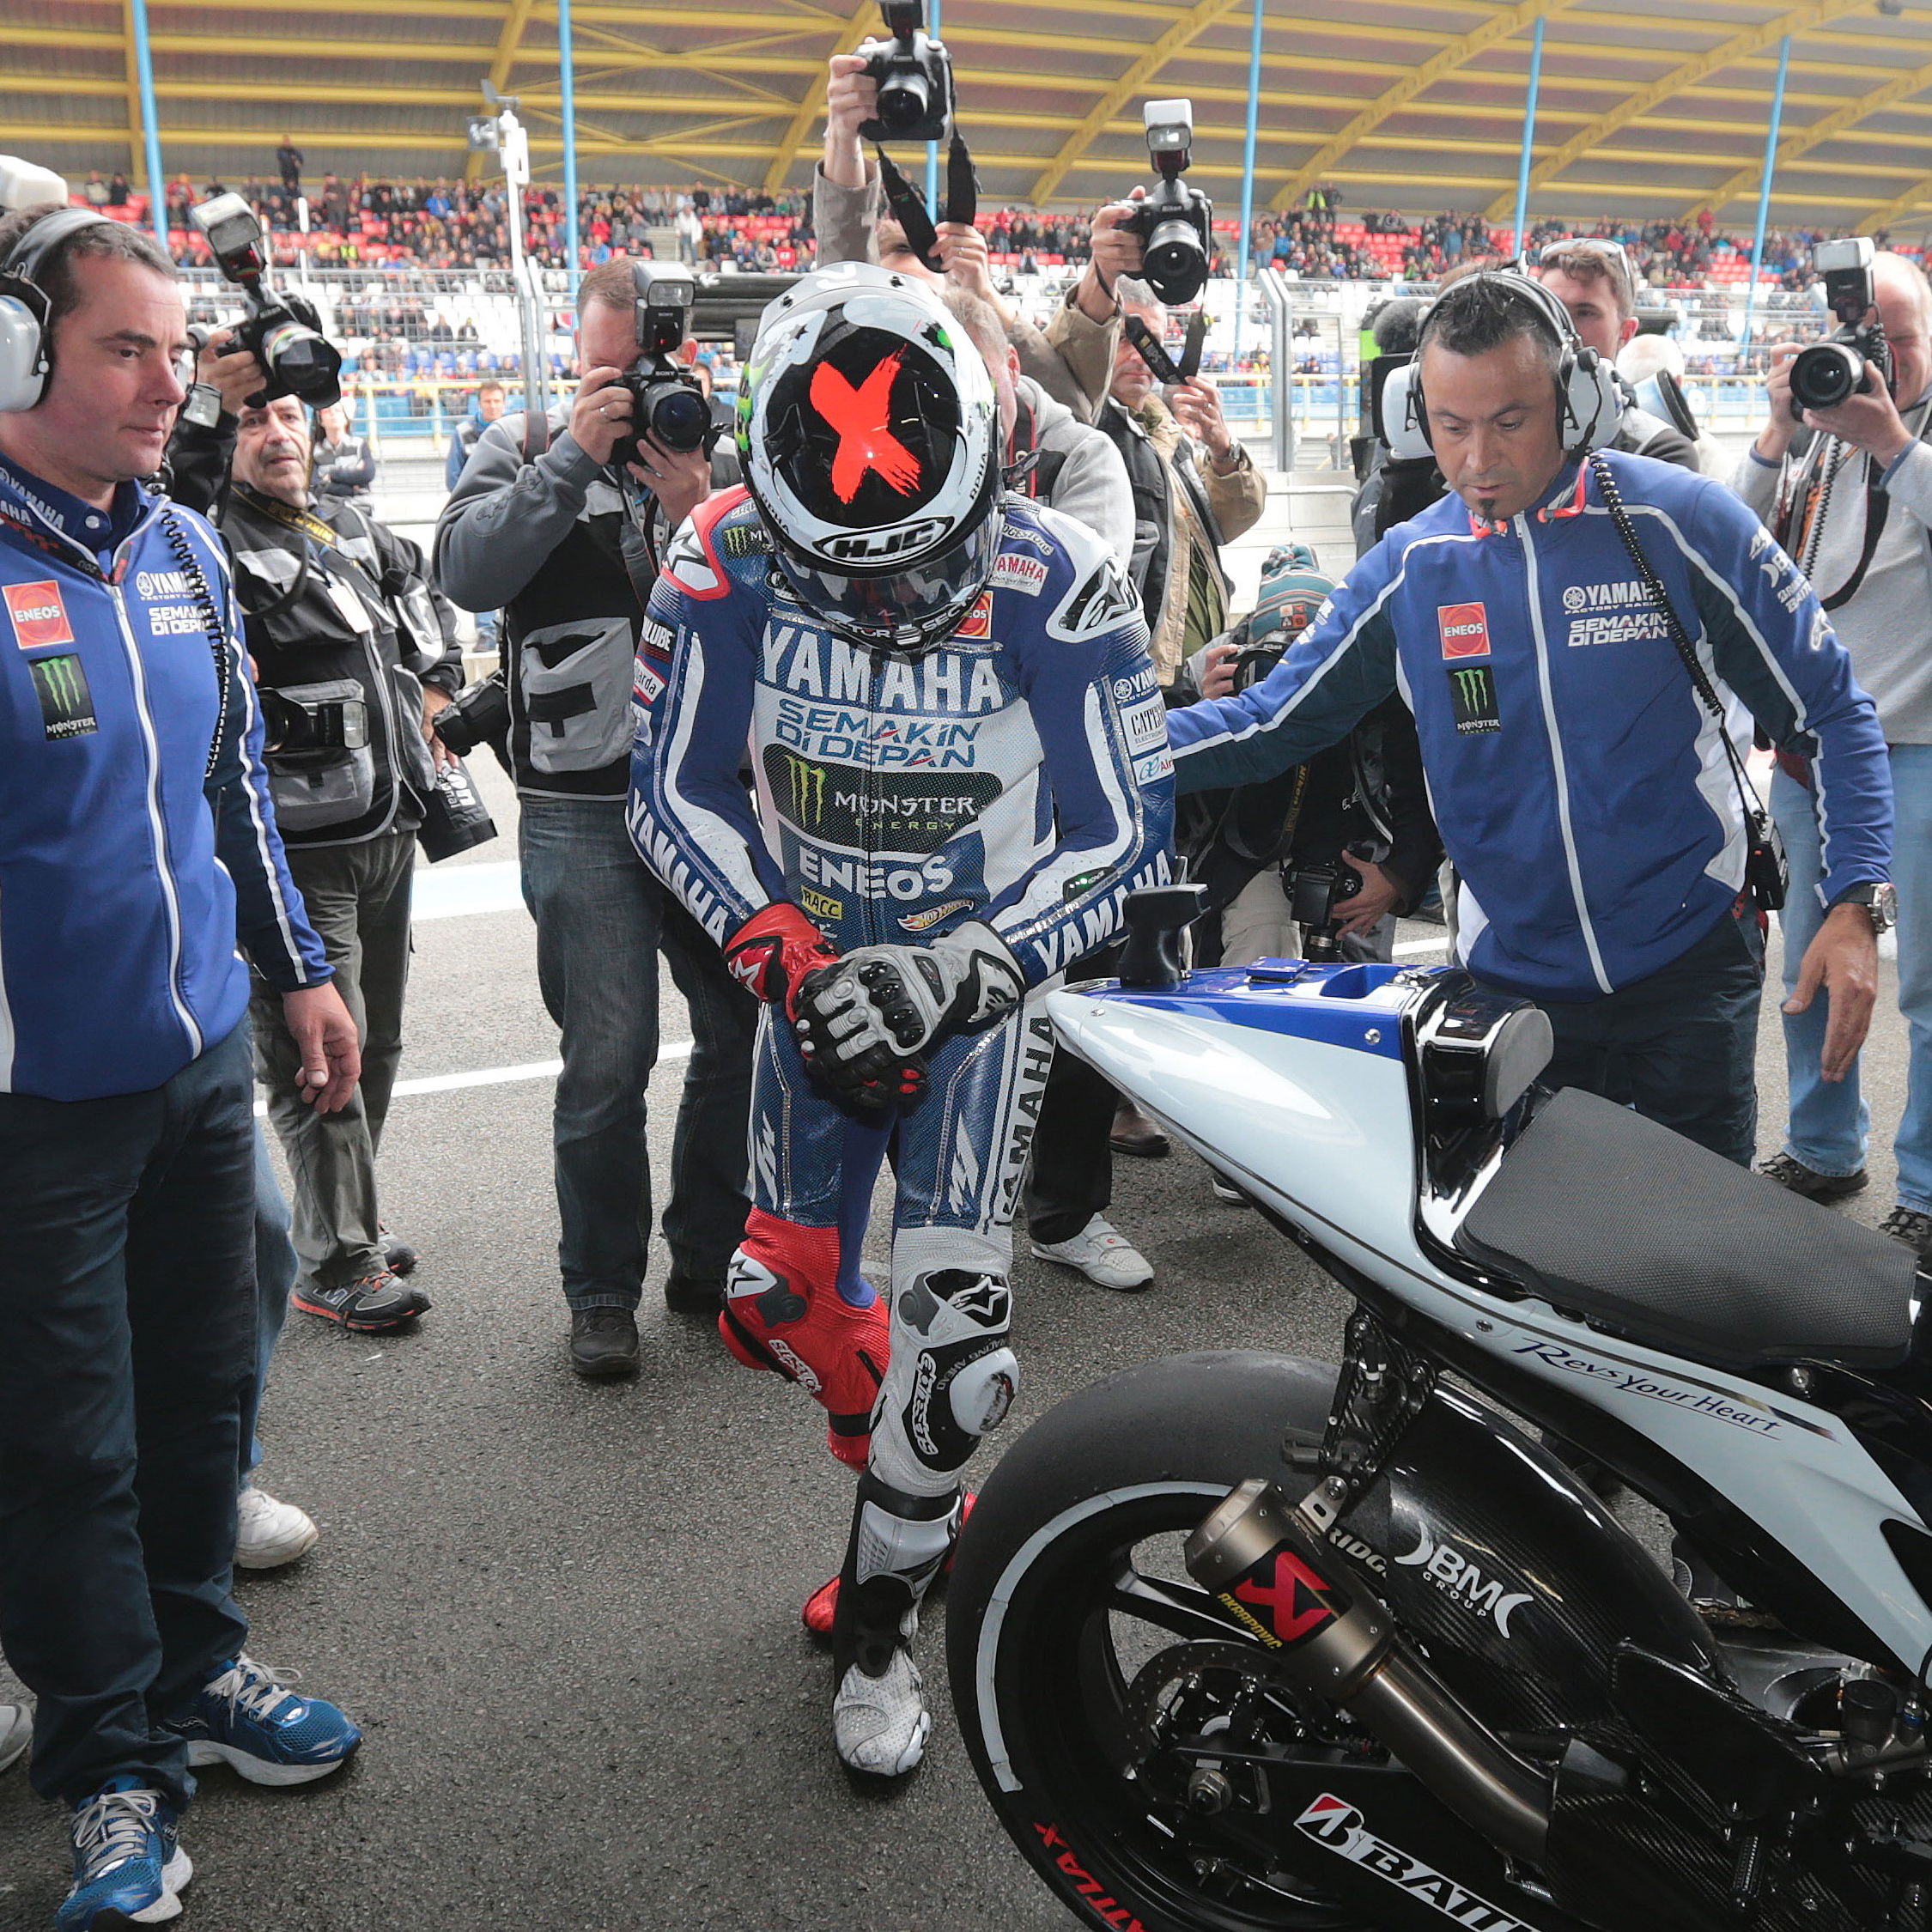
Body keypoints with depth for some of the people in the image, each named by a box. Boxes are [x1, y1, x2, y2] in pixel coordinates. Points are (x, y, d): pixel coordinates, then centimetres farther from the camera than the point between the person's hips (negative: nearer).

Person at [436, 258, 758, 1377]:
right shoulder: (526, 447, 3)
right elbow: (468, 570, -16)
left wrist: (704, 515, -18)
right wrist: (577, 455, -18)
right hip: (585, 812, -3)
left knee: (747, 1026, 13)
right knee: (609, 1063, -1)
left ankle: (714, 1258, 31)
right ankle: (603, 1294, 17)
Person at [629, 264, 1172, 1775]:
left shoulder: (1057, 588, -21)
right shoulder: (727, 564, -15)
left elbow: (1124, 833, -14)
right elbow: (675, 789, -5)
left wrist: (954, 975, -25)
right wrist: (774, 945, -20)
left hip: (983, 982, -3)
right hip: (816, 972, 3)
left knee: (951, 1313, -9)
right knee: (780, 1298, 7)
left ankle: (882, 1620, 16)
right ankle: (925, 1493, 37)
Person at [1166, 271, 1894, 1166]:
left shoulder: (1683, 520, -10)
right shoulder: (1407, 565, -3)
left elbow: (1831, 708, -5)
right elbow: (1273, 721, -1)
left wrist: (1853, 906, -14)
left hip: (1689, 958, -2)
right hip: (1510, 970, 2)